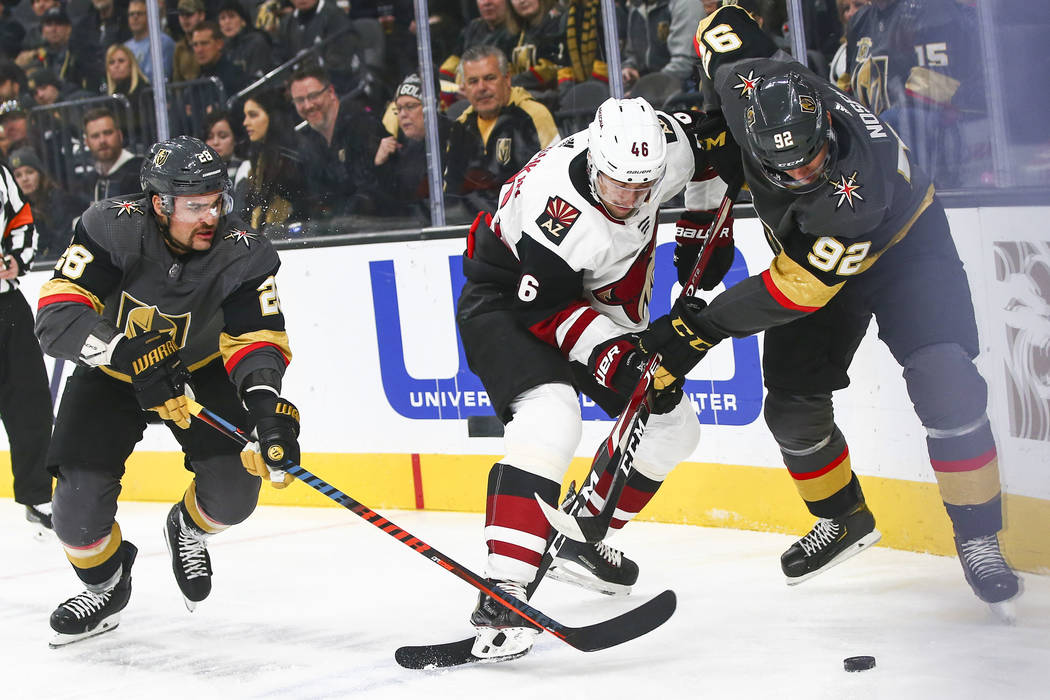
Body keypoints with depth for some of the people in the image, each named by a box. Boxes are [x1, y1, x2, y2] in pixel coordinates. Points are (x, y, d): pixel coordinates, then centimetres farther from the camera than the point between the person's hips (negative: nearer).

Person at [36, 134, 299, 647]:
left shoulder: (242, 253, -25)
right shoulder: (112, 229, -29)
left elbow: (255, 337, -29)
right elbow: (56, 316, -35)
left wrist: (266, 405, -49)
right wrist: (127, 351, -50)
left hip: (201, 368, 1)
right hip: (111, 373, -1)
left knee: (233, 488, -17)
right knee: (79, 503, -15)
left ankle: (188, 530, 22)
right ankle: (104, 584, 20)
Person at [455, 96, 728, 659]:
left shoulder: (667, 146, -20)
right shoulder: (556, 207, -37)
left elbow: (705, 151, 5)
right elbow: (546, 309, -29)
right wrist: (609, 349, -38)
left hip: (594, 294, 8)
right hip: (509, 299, -8)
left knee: (672, 426, 10)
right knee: (550, 421, -33)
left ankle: (582, 539, 26)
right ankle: (501, 596, -37)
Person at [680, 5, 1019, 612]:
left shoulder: (856, 192, -44)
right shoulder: (749, 84, -32)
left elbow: (799, 290, -36)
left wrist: (709, 325, -31)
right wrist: (719, 148, -5)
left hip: (903, 243, -6)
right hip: (807, 246, 6)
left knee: (945, 385, -23)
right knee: (793, 405, 3)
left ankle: (978, 538, -8)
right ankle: (845, 519, 29)